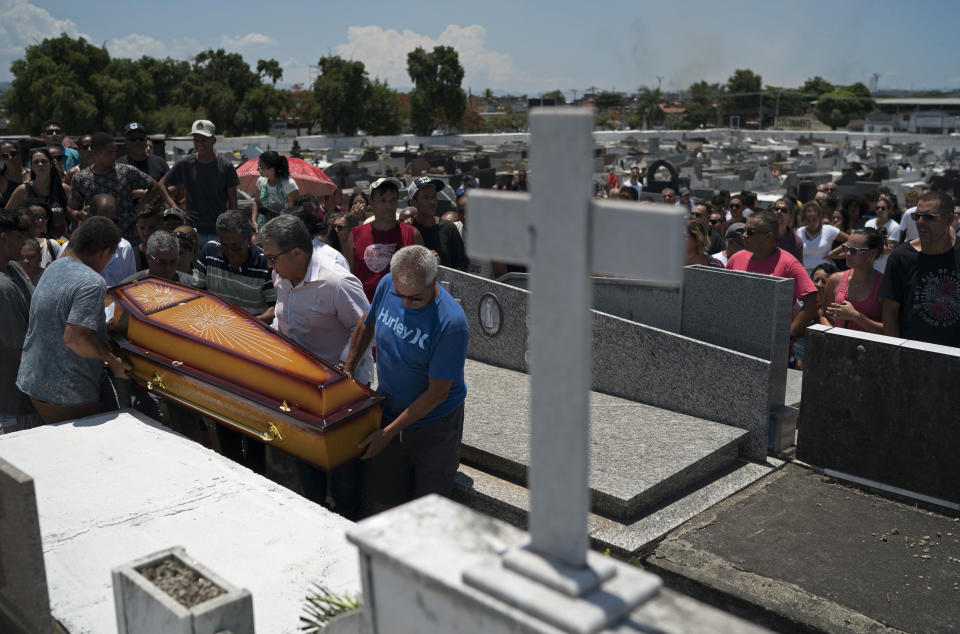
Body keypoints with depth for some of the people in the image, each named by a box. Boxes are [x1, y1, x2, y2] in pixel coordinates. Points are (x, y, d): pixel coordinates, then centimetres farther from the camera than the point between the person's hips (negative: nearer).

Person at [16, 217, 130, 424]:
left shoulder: (54, 267, 7)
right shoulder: (92, 284, -22)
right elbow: (74, 338, -29)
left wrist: (103, 327, 24)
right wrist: (112, 360, -16)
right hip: (67, 395, -8)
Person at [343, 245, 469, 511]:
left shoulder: (451, 323, -26)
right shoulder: (387, 285, -10)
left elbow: (437, 392, -21)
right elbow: (367, 325, 12)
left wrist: (389, 431, -18)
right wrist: (346, 373, 17)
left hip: (435, 425, -4)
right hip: (388, 413, 5)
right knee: (382, 504, 9)